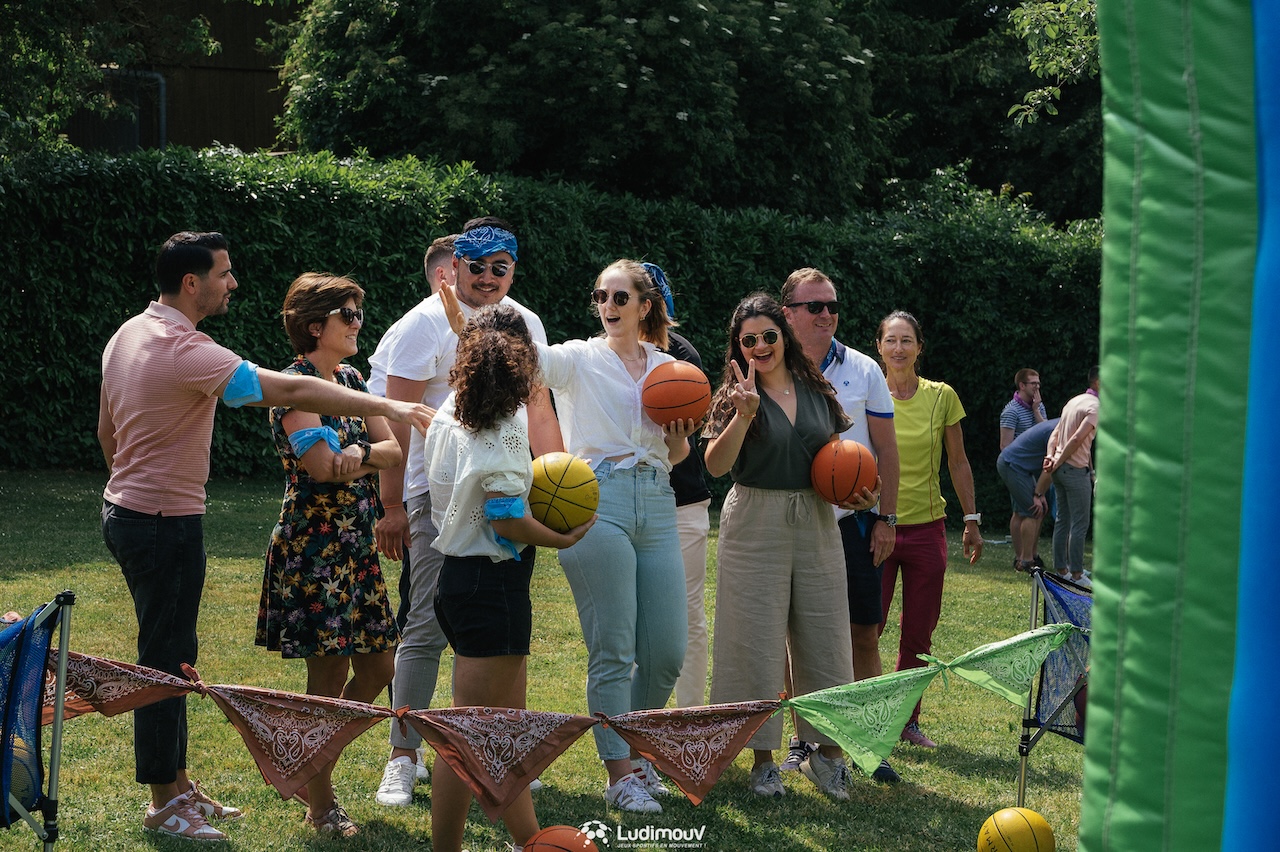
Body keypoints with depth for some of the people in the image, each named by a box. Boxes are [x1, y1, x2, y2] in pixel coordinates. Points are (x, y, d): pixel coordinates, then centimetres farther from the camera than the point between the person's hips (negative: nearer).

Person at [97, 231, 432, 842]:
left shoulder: (126, 336, 7)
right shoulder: (185, 351, -23)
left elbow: (106, 431, 18)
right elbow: (289, 390, -30)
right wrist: (385, 406, -32)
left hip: (125, 510, 10)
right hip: (165, 523, -10)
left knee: (169, 653, 16)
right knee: (167, 659, 0)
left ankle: (177, 783, 25)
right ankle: (163, 804, 9)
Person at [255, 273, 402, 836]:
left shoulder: (350, 380, 13)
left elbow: (393, 447, 4)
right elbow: (324, 466, -24)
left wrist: (349, 456, -15)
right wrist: (373, 455, -10)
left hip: (357, 547, 8)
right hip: (313, 550, -8)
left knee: (378, 667, 11)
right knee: (329, 680, -2)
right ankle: (320, 805, 11)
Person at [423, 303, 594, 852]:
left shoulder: (448, 413, 9)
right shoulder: (503, 429, -15)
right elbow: (506, 520, -20)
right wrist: (564, 538, -7)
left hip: (457, 575, 9)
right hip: (494, 583, -9)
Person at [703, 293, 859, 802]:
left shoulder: (816, 390, 8)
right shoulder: (733, 396, -2)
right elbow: (716, 466, -15)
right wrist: (745, 413, -26)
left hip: (816, 525, 3)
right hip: (755, 526, -3)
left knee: (824, 636, 5)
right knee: (758, 640, 0)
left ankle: (827, 752, 16)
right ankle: (763, 758, 10)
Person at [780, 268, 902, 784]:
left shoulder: (863, 370, 4)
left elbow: (886, 447, 6)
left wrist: (886, 518, 1)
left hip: (853, 520, 1)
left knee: (864, 635, 2)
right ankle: (805, 737, 15)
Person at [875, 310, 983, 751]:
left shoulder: (941, 396, 1)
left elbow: (958, 462, 9)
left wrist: (971, 520, 9)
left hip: (927, 528, 2)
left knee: (918, 633, 7)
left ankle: (907, 720, 19)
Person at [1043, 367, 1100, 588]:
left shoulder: (1074, 401, 16)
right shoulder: (1096, 407, -13)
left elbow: (1055, 434, 13)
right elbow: (1076, 440, -20)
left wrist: (1050, 457, 1)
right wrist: (1057, 464, -12)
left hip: (1061, 468, 9)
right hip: (1076, 470, -9)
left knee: (1063, 520, 13)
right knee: (1080, 523, -4)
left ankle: (1061, 569, 18)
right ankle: (1076, 574, -4)